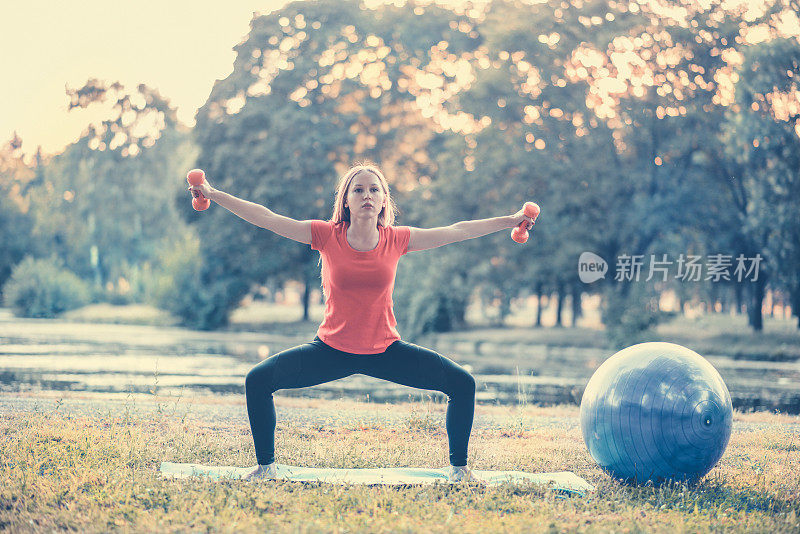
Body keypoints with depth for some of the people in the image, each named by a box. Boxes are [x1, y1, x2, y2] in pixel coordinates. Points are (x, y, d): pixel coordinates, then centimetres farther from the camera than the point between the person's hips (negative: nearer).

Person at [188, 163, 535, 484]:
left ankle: (458, 467, 11)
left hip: (385, 350, 1)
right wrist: (214, 195, -14)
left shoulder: (396, 240, -6)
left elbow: (457, 231, 1)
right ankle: (265, 466, 6)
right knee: (258, 380, -15)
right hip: (332, 350, -1)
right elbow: (266, 218, -11)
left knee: (462, 384, -10)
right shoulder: (327, 236, -9)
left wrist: (510, 221, 3)